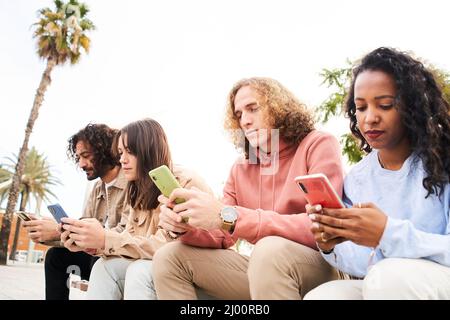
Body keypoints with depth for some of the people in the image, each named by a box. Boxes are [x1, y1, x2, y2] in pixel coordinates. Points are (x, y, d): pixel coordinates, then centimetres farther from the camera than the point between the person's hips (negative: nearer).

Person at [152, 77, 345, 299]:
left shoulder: (318, 145, -8)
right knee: (170, 257, -4)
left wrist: (228, 217, -29)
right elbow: (222, 236, 8)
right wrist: (186, 226, -16)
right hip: (263, 266, 6)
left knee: (270, 250, -38)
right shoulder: (240, 169, 10)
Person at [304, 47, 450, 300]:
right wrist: (332, 248, -14)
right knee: (321, 296, -26)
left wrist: (389, 235, -30)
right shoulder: (355, 180, 6)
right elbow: (366, 265, 6)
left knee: (391, 277, -33)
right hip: (380, 286, 3)